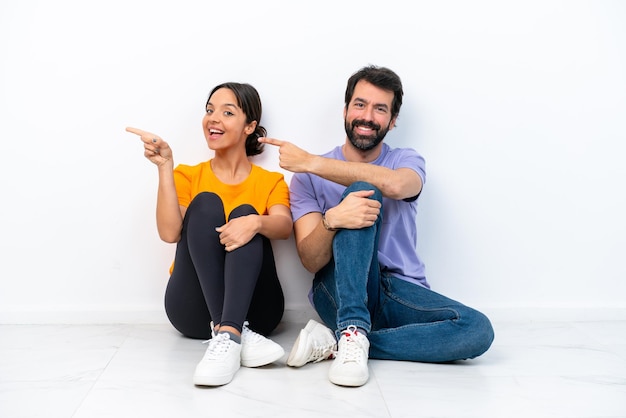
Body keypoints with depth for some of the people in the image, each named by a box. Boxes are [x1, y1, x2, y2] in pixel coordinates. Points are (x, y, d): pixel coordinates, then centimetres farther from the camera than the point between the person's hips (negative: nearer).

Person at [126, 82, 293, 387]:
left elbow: (284, 227, -13)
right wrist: (164, 166, -13)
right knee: (205, 203, -19)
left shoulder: (271, 181, 10)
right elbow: (170, 233, -7)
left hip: (252, 307, 0)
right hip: (194, 309, 1)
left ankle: (227, 335, -40)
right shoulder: (187, 176, 12)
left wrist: (255, 222, -35)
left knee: (245, 213, -21)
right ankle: (237, 334, -36)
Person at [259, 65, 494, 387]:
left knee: (478, 330, -28)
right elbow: (311, 261, -8)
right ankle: (352, 331, -32)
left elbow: (395, 185, -22)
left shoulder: (406, 160, 7)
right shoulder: (307, 177, 4)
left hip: (400, 292, 2)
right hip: (340, 293, -2)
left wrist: (310, 162, -22)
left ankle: (335, 343, -23)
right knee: (361, 190, -24)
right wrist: (331, 220, -30)